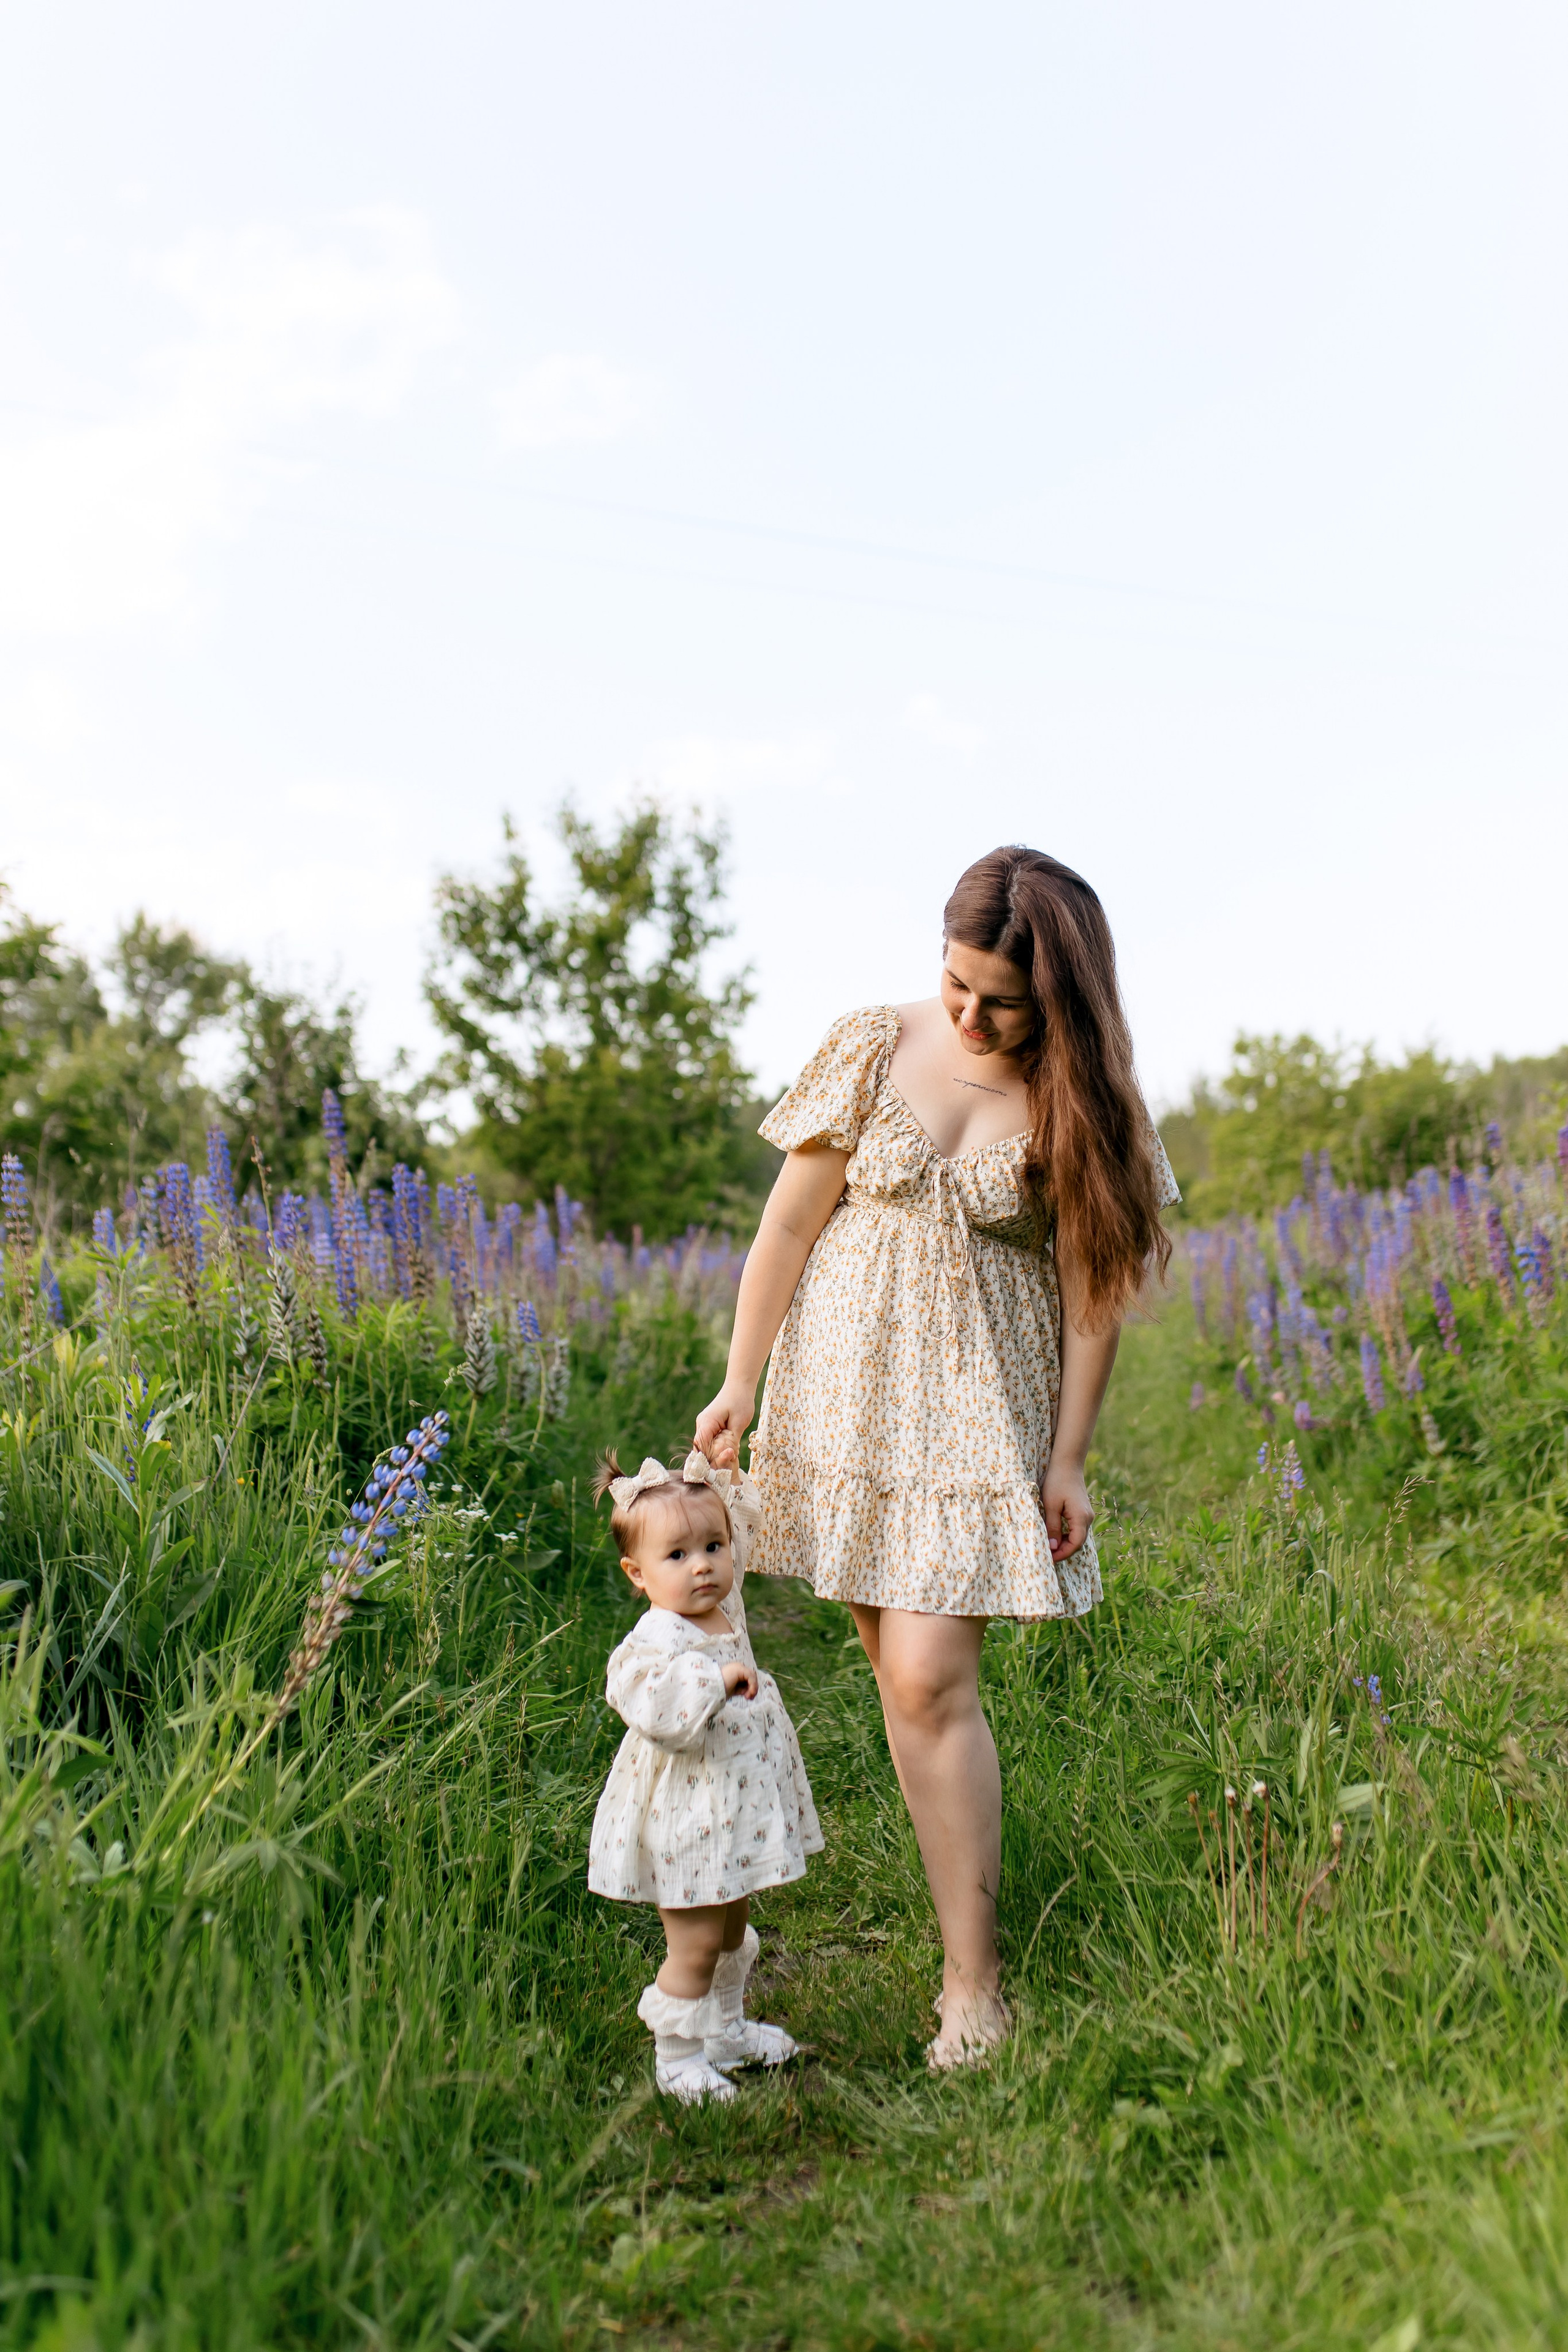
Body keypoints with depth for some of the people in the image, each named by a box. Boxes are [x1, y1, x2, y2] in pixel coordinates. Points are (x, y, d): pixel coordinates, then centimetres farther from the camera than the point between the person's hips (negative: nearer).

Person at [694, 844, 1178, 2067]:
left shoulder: (1080, 1099, -4)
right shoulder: (873, 1047, -2)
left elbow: (1092, 1285, -1)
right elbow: (790, 1223, 2)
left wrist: (1068, 1456, -2)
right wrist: (742, 1379, 2)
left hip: (980, 1415, -2)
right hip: (846, 1389, 2)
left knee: (929, 1682, -9)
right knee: (897, 1671, 8)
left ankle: (975, 1982, 3)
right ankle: (970, 1887, 28)